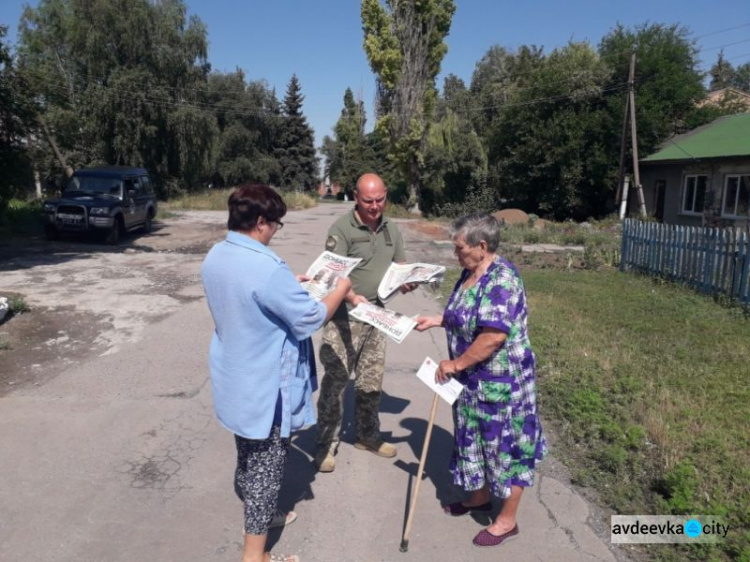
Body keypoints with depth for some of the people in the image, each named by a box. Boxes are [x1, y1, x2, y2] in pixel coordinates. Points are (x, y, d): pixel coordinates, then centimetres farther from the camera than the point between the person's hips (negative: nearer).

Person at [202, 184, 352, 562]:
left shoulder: (215, 257, -1)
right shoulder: (266, 267, -29)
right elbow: (309, 320, -21)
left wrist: (290, 286, 14)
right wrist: (340, 291, -5)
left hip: (235, 380, 9)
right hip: (265, 387, -9)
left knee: (247, 455, 26)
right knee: (266, 466, 8)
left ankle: (253, 516, 48)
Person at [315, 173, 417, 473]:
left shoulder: (391, 229, 7)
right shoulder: (342, 229, -13)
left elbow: (400, 266, 14)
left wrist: (407, 282, -9)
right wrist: (352, 297, -39)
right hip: (344, 317, -6)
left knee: (372, 380, 17)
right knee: (335, 381, 0)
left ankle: (368, 436, 35)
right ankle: (325, 445, 15)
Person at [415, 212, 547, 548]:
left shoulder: (501, 279, -25)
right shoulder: (470, 273, 5)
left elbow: (494, 335, -30)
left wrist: (456, 364, -21)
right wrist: (438, 320, 6)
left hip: (500, 381, -9)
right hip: (473, 380, 9)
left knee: (504, 446, 7)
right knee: (475, 439, 22)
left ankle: (507, 520, 25)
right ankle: (479, 497, 44)